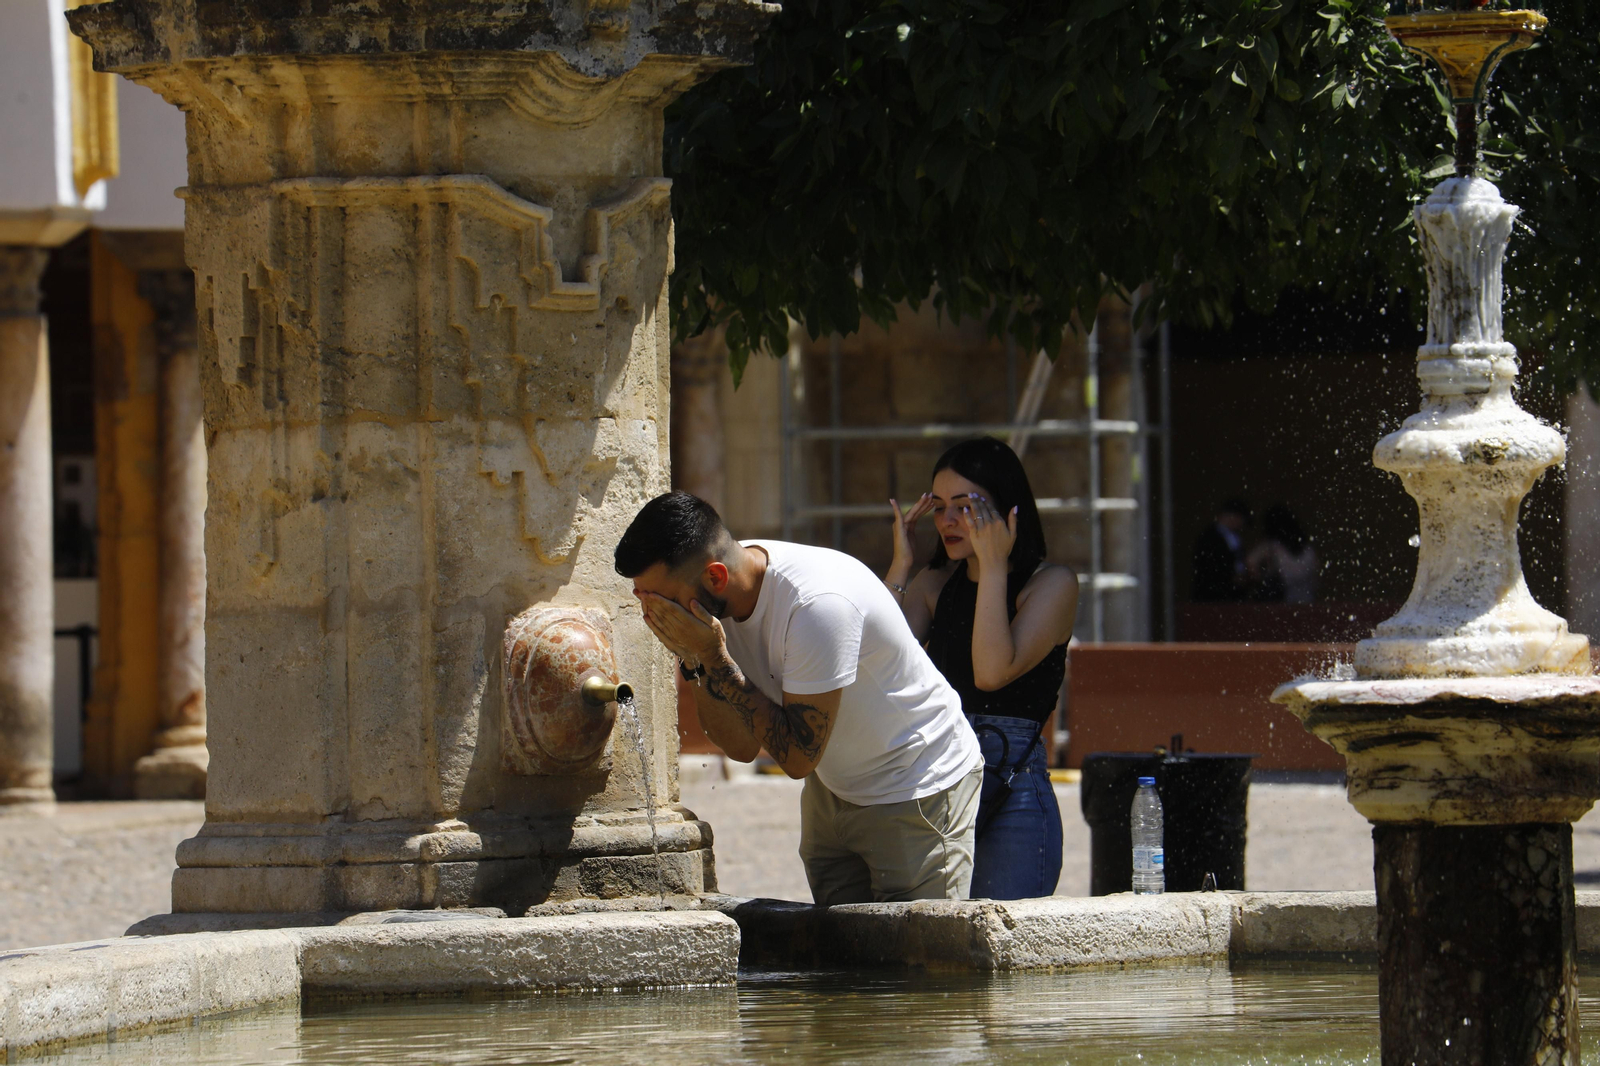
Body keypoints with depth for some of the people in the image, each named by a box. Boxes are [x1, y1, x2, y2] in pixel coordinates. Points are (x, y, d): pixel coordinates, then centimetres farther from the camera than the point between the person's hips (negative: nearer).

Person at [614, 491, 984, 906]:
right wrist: (694, 658, -21)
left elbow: (797, 757, -26)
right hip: (833, 790, 7)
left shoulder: (819, 604, -32)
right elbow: (742, 746, -7)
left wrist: (713, 657, -27)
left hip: (919, 791, -7)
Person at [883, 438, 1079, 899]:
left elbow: (993, 671, -16)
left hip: (1014, 796, -5)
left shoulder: (1052, 584, 0)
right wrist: (900, 566, 1)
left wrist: (993, 566, -12)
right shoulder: (935, 584, 15)